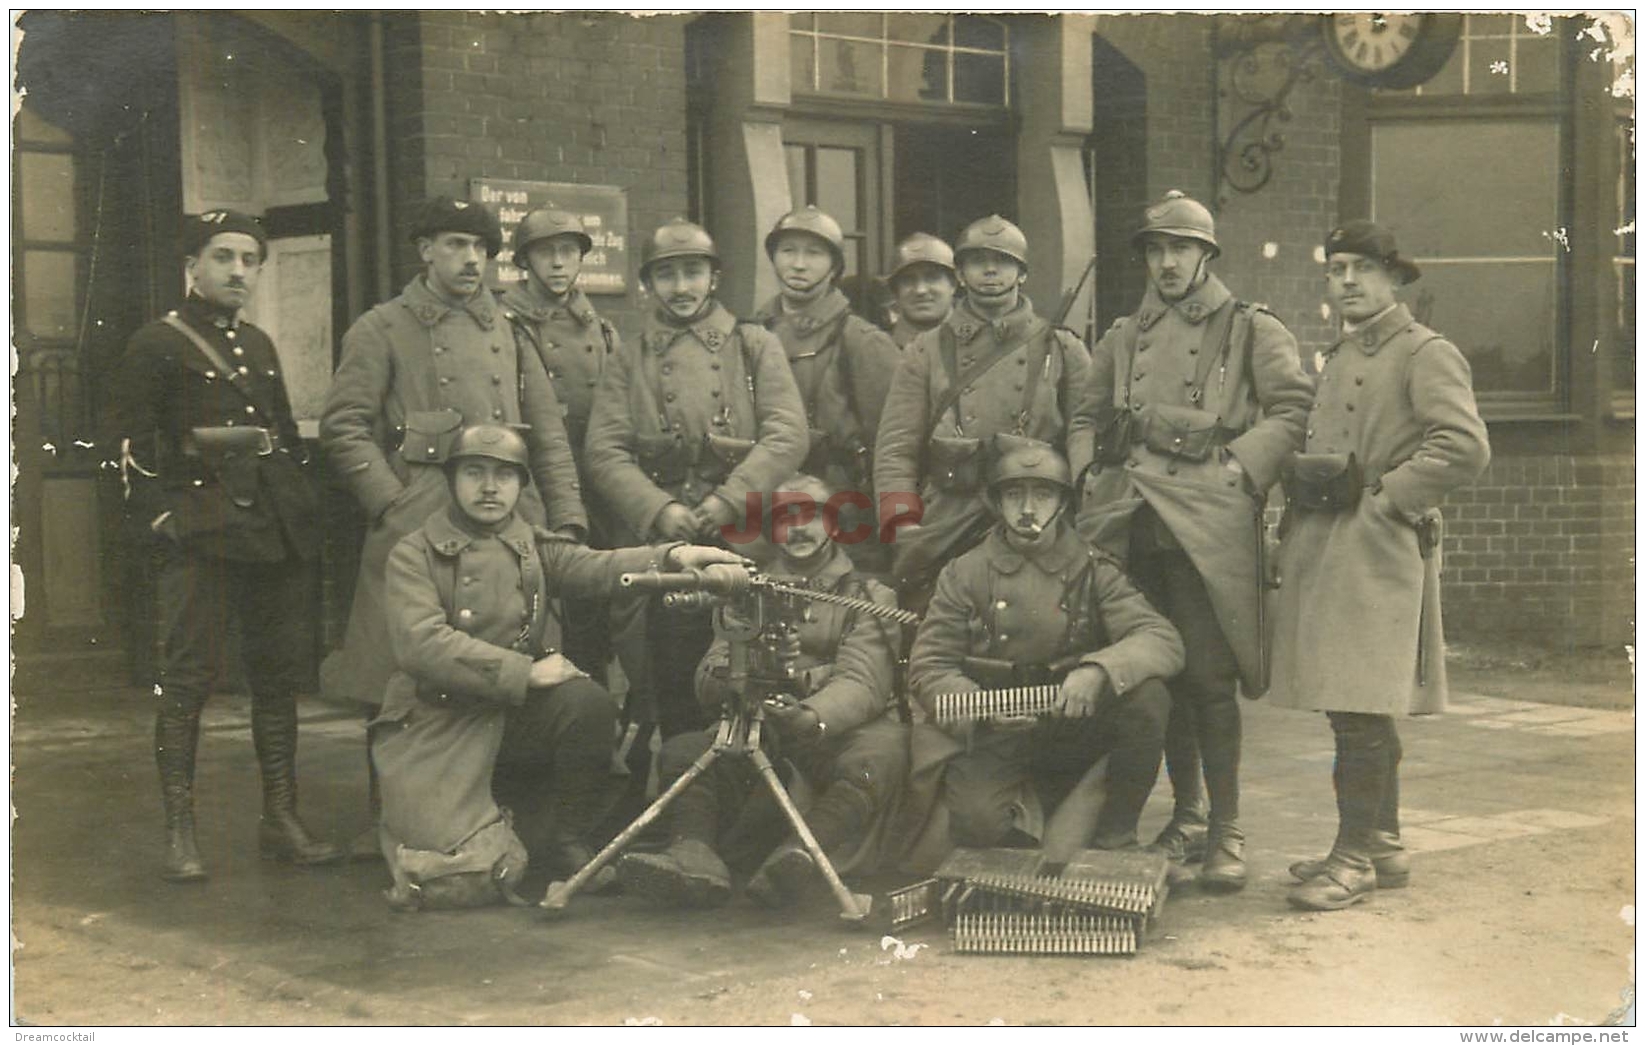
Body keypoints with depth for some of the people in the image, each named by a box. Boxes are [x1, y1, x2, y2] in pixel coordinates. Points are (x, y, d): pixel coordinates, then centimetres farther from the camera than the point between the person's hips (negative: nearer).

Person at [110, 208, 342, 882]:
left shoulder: (259, 346, 19)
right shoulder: (156, 345, -1)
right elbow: (133, 446, -5)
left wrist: (304, 511, 15)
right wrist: (161, 516, -13)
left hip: (279, 532, 7)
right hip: (203, 532, -6)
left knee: (279, 675, 8)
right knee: (188, 679, -7)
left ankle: (281, 821, 15)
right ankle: (179, 832, 0)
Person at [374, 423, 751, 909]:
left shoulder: (536, 548, 11)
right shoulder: (415, 554, 0)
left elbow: (598, 567, -9)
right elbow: (419, 643, -17)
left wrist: (674, 556, -30)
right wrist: (524, 671, -21)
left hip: (515, 718, 4)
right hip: (438, 727, -3)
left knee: (587, 700, -28)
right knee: (467, 879, -18)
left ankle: (563, 840, -5)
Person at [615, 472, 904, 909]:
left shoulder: (869, 596, 9)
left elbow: (863, 683, -10)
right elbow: (705, 683, 10)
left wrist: (813, 717, -33)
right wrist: (727, 673, -17)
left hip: (837, 734, -4)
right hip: (759, 737, 4)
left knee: (884, 747, -36)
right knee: (681, 752, -19)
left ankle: (800, 859, -55)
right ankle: (694, 856, -41)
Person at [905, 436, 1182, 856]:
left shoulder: (1093, 571, 1)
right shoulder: (964, 574, 1)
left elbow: (1164, 641, -11)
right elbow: (928, 667, -1)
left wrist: (1097, 670, -31)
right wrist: (983, 711, -21)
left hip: (1074, 725, 1)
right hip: (993, 733, -1)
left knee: (1148, 696, -27)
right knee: (979, 819, -30)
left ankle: (1116, 834, -6)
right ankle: (1046, 805, 7)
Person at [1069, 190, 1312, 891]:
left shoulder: (1252, 330, 7)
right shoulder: (1123, 339, 20)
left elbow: (1293, 409, 0)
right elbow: (1085, 418, 26)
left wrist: (1240, 470, -10)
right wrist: (1088, 476, 9)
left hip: (1209, 522, -5)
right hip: (1133, 525, 5)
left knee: (1209, 676, -9)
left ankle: (1226, 832, -1)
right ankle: (1186, 816, 22)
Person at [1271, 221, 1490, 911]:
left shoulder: (1427, 355, -5)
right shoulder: (1338, 359, 21)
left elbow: (1465, 447, -18)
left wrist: (1381, 496, -15)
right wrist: (1302, 473, 6)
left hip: (1377, 552, -9)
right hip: (1321, 553, 9)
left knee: (1358, 712, -11)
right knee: (1357, 713, 13)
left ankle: (1355, 857, -5)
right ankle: (1383, 847, 22)